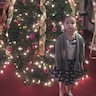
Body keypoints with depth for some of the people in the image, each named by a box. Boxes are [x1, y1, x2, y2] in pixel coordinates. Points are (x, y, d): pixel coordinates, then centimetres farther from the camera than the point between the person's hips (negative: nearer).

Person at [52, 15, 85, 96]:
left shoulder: (80, 38, -16)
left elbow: (82, 52, -4)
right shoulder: (60, 38, -20)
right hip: (63, 62, -2)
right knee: (62, 79, 17)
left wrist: (81, 63, 2)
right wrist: (58, 64, -8)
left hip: (74, 62, 2)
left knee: (72, 79, 22)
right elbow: (57, 52, -11)